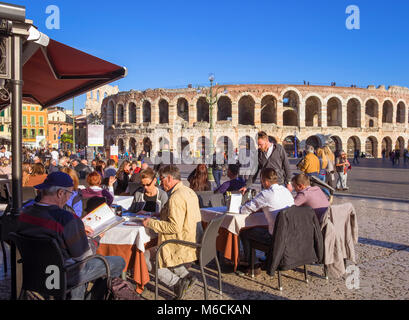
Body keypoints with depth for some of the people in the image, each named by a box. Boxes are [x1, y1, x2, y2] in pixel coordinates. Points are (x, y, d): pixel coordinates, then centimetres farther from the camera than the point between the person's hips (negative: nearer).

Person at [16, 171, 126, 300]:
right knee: (119, 262, 3)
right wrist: (96, 240, 0)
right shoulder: (66, 218, -30)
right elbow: (82, 255, -19)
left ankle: (77, 296, 37)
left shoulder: (25, 212, -6)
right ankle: (96, 296, 29)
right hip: (63, 275, -8)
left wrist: (78, 229, 12)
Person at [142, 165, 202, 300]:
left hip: (183, 247, -10)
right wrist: (160, 216, 17)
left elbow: (174, 227, -27)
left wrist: (151, 223, -16)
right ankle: (186, 276, 16)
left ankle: (177, 282, -3)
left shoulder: (176, 197, -22)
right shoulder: (190, 191, 7)